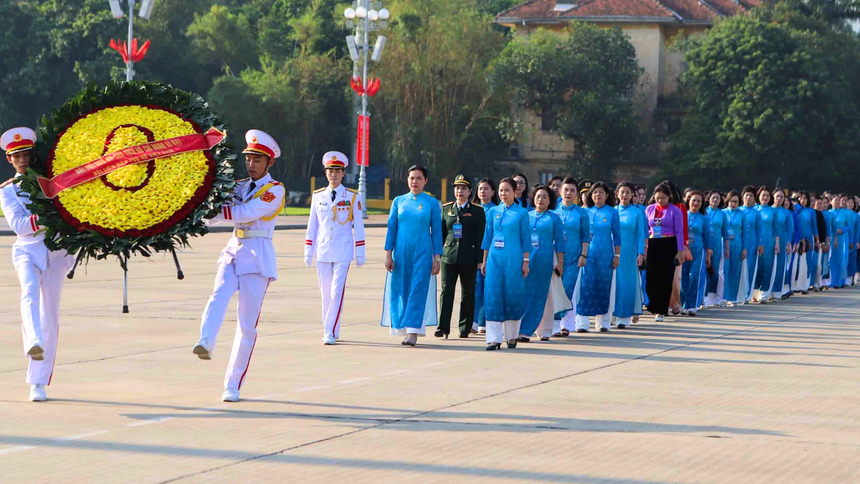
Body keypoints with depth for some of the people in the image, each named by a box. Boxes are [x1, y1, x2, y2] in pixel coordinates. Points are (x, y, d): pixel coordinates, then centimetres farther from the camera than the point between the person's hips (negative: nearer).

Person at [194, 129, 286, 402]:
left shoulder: (275, 190, -3)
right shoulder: (239, 187, 16)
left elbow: (246, 213, -17)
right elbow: (211, 217, 10)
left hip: (257, 257, -4)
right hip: (233, 251, 4)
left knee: (247, 324, -3)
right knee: (220, 294, -27)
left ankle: (233, 385, 4)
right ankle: (206, 343, -52)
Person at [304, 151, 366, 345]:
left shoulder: (352, 197, 1)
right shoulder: (318, 196, 8)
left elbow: (358, 226, 2)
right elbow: (312, 225, 12)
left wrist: (360, 253, -1)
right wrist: (308, 252, 9)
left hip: (343, 252, -3)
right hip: (322, 252, 3)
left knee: (337, 291, -12)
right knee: (326, 293, 7)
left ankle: (330, 333, -11)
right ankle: (330, 331, 16)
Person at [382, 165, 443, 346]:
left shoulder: (432, 203, 3)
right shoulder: (399, 201, 8)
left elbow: (436, 231, 4)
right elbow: (392, 228, 8)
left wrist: (437, 258, -1)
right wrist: (388, 255, 1)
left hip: (422, 252, -2)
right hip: (401, 252, 2)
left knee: (418, 291, -9)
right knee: (400, 290, 2)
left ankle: (413, 332, -11)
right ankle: (402, 329, 13)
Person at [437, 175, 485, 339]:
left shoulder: (477, 211, 4)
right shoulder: (446, 209, 11)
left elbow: (480, 237, 0)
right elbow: (441, 233, 12)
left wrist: (479, 259, -6)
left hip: (469, 258, -1)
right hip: (448, 256, 1)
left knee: (468, 294, 4)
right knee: (446, 291, -7)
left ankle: (465, 328, 11)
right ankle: (443, 327, -10)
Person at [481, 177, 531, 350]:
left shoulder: (521, 213, 2)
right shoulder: (493, 212, 10)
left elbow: (525, 239, 2)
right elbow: (487, 237, 13)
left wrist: (525, 262, -2)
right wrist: (484, 261, 10)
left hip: (513, 258, -2)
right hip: (494, 258, 2)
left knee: (513, 295, 1)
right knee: (493, 296, -4)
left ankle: (512, 336, 15)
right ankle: (494, 338, -3)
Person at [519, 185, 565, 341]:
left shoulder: (554, 218, 5)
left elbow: (559, 242, 3)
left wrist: (560, 262, -2)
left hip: (545, 262, -2)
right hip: (526, 260, 2)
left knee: (542, 295, 0)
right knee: (526, 294, -4)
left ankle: (544, 331, 5)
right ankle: (523, 332, -3)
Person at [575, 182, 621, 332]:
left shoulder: (612, 212, 3)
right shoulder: (586, 212, 7)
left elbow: (617, 235, 4)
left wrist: (617, 256, 0)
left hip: (605, 254, -1)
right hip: (587, 254, 1)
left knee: (604, 286, 3)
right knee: (585, 287, -5)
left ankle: (603, 322, 12)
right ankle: (582, 323, -5)